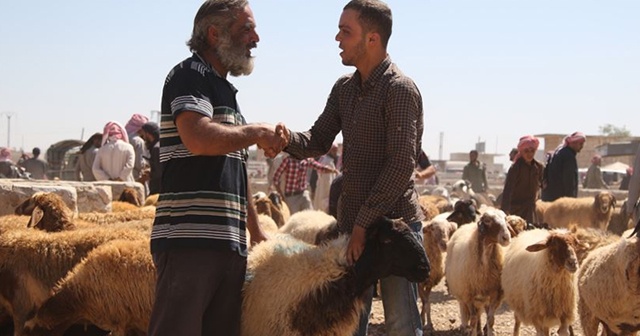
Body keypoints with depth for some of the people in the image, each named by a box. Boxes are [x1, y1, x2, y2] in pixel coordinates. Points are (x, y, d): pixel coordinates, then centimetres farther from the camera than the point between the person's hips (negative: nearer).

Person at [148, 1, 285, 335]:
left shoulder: (225, 89, 24)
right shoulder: (189, 76, -4)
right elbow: (198, 139, -24)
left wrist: (256, 229, 28)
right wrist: (258, 133, -10)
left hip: (229, 242, 9)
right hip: (189, 240, -9)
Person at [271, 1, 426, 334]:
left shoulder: (400, 89, -13)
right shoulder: (344, 88, 12)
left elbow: (401, 165, -19)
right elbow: (318, 141, 13)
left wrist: (364, 223, -19)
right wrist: (288, 138, -10)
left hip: (394, 222, -8)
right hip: (352, 222, 8)